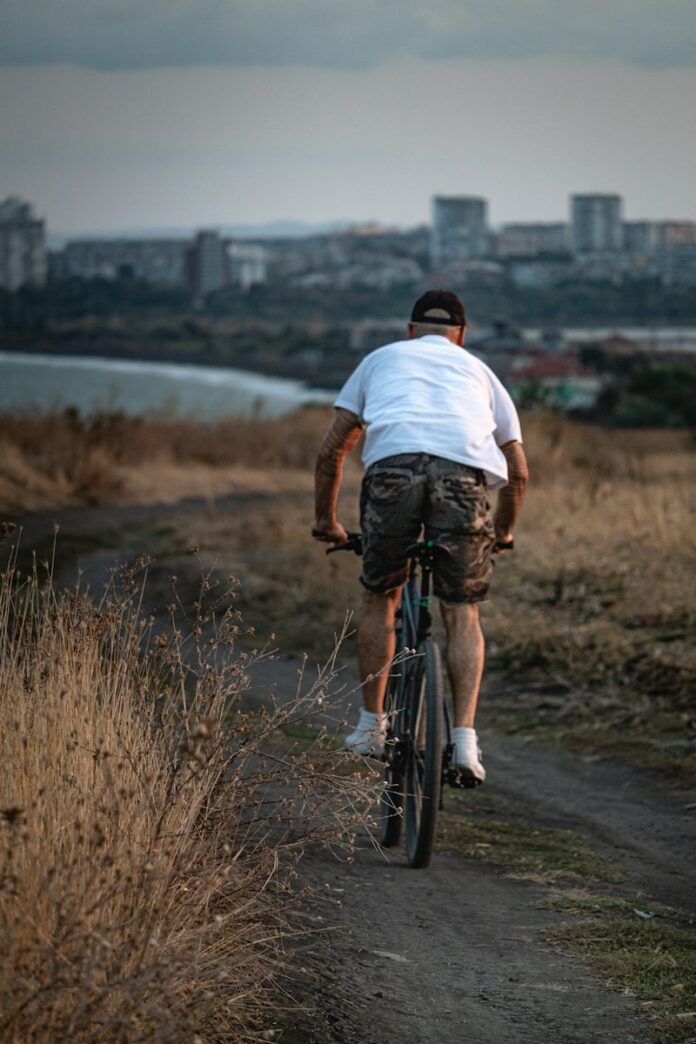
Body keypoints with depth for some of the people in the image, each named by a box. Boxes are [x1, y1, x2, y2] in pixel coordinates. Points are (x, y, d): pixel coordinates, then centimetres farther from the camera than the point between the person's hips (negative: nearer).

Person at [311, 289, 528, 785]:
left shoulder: (382, 359, 33)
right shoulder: (478, 371, 34)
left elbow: (331, 451, 29)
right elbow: (518, 470, 33)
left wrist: (326, 519, 41)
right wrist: (504, 531, 48)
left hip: (392, 467, 0)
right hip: (463, 474, 0)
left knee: (379, 598, 20)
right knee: (462, 613, 10)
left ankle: (371, 727, 22)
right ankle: (465, 737, -3)